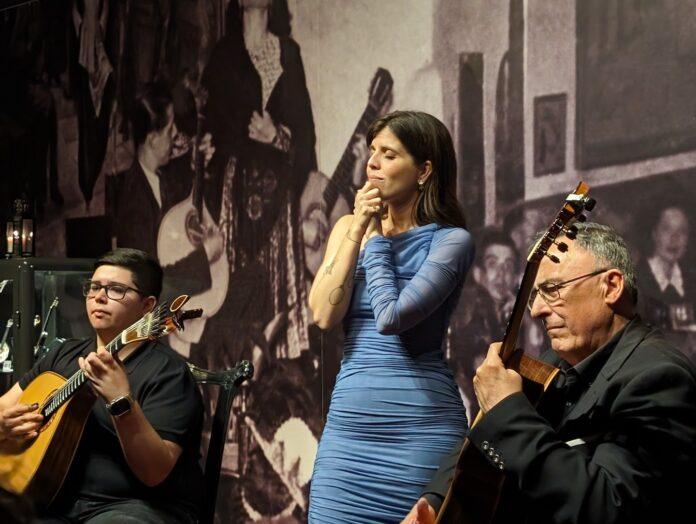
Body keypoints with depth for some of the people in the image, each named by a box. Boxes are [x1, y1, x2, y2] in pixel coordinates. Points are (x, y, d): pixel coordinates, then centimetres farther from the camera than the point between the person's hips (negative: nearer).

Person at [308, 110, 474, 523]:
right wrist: (358, 230, -3)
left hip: (421, 425, -4)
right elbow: (324, 315, -2)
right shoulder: (349, 228, 11)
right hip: (349, 422, 5)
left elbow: (391, 318, -17)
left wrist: (377, 237, -5)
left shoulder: (451, 240, -5)